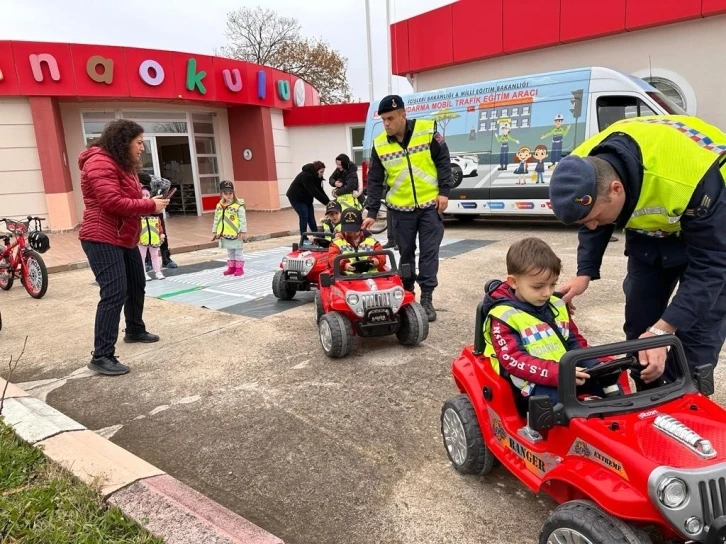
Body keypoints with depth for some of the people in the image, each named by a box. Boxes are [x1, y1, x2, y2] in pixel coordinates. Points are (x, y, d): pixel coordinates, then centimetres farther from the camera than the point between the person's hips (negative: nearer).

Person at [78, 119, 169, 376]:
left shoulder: (122, 164, 17)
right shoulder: (100, 164, -17)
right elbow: (113, 202, -27)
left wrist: (150, 200, -2)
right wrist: (150, 206, -20)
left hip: (124, 238, 11)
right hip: (102, 239, -11)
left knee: (136, 285, 20)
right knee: (114, 293, -17)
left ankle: (135, 331, 40)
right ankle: (102, 356, -13)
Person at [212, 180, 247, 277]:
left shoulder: (238, 206, -16)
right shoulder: (219, 206, 3)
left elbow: (242, 220, -15)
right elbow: (216, 220, 10)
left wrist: (243, 232, -15)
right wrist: (215, 231, 11)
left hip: (236, 235, -6)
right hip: (224, 235, 6)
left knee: (238, 251, 5)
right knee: (230, 252, 17)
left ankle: (239, 268, 12)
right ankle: (231, 267, 27)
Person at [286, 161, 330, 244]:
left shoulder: (316, 177, -3)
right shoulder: (306, 176, -31)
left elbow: (320, 190, -6)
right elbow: (314, 192, -36)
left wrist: (328, 201, -21)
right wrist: (327, 202, -37)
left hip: (306, 198, 8)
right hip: (296, 198, -8)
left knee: (311, 218, 5)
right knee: (304, 217, -13)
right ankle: (303, 239, -6)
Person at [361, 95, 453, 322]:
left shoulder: (427, 131, -9)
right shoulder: (380, 145, -4)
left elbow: (443, 161, -1)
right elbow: (375, 181, 0)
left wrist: (444, 191, -8)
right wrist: (372, 212, -4)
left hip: (430, 204, -1)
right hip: (400, 208, 2)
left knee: (429, 252, 0)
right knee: (406, 252, 10)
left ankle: (426, 299, 7)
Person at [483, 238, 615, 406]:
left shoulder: (556, 305, 11)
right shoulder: (503, 317, -12)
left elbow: (575, 341, 18)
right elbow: (514, 360, -20)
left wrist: (594, 365, -2)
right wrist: (558, 373, -30)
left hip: (569, 371, 7)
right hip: (535, 381, -7)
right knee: (558, 398, -34)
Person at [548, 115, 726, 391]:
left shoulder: (694, 182, -43)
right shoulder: (584, 171, -26)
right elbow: (592, 224, -5)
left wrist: (661, 330, -39)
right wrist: (585, 273, -18)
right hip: (650, 226, 5)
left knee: (698, 325, -10)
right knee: (639, 320, 6)